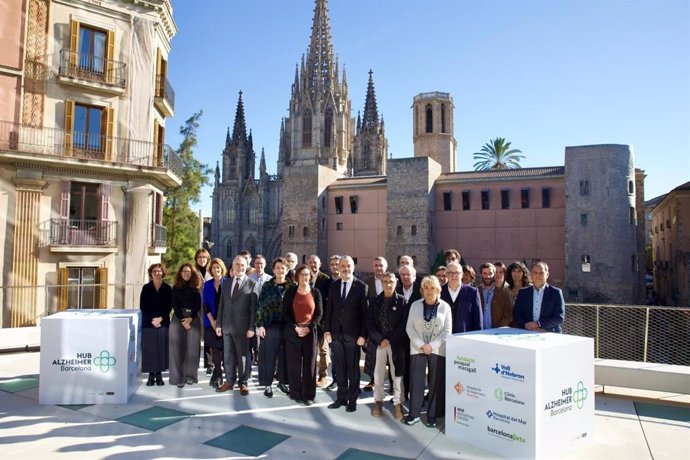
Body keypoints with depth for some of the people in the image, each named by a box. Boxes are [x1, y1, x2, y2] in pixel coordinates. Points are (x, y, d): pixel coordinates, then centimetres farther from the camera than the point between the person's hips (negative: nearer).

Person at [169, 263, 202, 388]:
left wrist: (190, 318, -11)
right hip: (178, 319, -1)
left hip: (193, 319, 1)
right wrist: (182, 320, -10)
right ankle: (178, 377, -1)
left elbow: (198, 305, 3)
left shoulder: (196, 288, 9)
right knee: (178, 347, -4)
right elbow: (175, 305, 0)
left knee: (192, 347, -2)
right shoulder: (176, 288, 8)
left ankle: (190, 376, 4)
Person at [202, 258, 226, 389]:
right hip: (211, 322, 2)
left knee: (223, 347, -5)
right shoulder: (207, 284, 7)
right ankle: (217, 375, 13)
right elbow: (205, 304, 5)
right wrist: (212, 320, -6)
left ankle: (217, 374, 7)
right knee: (215, 348, 4)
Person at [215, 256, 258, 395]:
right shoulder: (226, 283, 10)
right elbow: (221, 305, 11)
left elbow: (254, 308, -8)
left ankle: (243, 383, 20)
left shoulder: (252, 284, -5)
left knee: (242, 356, 6)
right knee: (228, 356, 12)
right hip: (227, 326, 4)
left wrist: (251, 327, -13)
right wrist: (218, 324, 6)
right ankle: (229, 381, 25)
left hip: (242, 327, -4)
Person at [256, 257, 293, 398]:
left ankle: (283, 381, 24)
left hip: (287, 326, 1)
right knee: (269, 355, 4)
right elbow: (260, 306, 0)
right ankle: (268, 384, 14)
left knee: (284, 355, 9)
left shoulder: (291, 286, 2)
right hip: (270, 326, -1)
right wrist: (260, 325, -7)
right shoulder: (267, 285, 1)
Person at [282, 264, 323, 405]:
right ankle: (296, 393, 14)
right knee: (294, 364, 3)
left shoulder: (315, 292, 3)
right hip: (292, 332, 0)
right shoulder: (290, 292, 2)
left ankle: (308, 394, 12)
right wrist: (296, 328, -14)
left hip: (310, 332, 0)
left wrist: (308, 328, -12)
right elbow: (285, 312, -2)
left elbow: (319, 313, 1)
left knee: (309, 364, 3)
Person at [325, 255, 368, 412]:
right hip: (336, 333, 3)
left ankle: (352, 399, 21)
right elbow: (329, 310, 8)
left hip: (353, 334, -3)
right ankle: (341, 397, 23)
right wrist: (327, 331, 2)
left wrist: (363, 335, -10)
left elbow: (365, 312, -7)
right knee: (339, 367, 11)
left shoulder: (361, 286, -5)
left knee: (353, 368, 8)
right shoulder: (333, 286, 6)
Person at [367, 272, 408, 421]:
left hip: (396, 343, -2)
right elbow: (370, 323, 2)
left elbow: (403, 324, -7)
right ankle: (378, 401, 24)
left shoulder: (402, 301, -4)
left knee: (397, 374, 5)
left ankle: (397, 404, 18)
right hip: (378, 342, 2)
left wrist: (389, 340, -11)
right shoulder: (375, 301, 4)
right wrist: (380, 339, -10)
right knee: (378, 374, 9)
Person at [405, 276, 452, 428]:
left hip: (438, 350, -1)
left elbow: (447, 331, -2)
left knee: (436, 383, 3)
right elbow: (409, 327, 2)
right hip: (417, 349, 1)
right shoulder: (415, 305, 4)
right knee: (416, 381, 2)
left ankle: (432, 415, 15)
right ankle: (414, 413, 13)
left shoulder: (445, 307, 0)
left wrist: (432, 345, -11)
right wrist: (420, 345, -10)